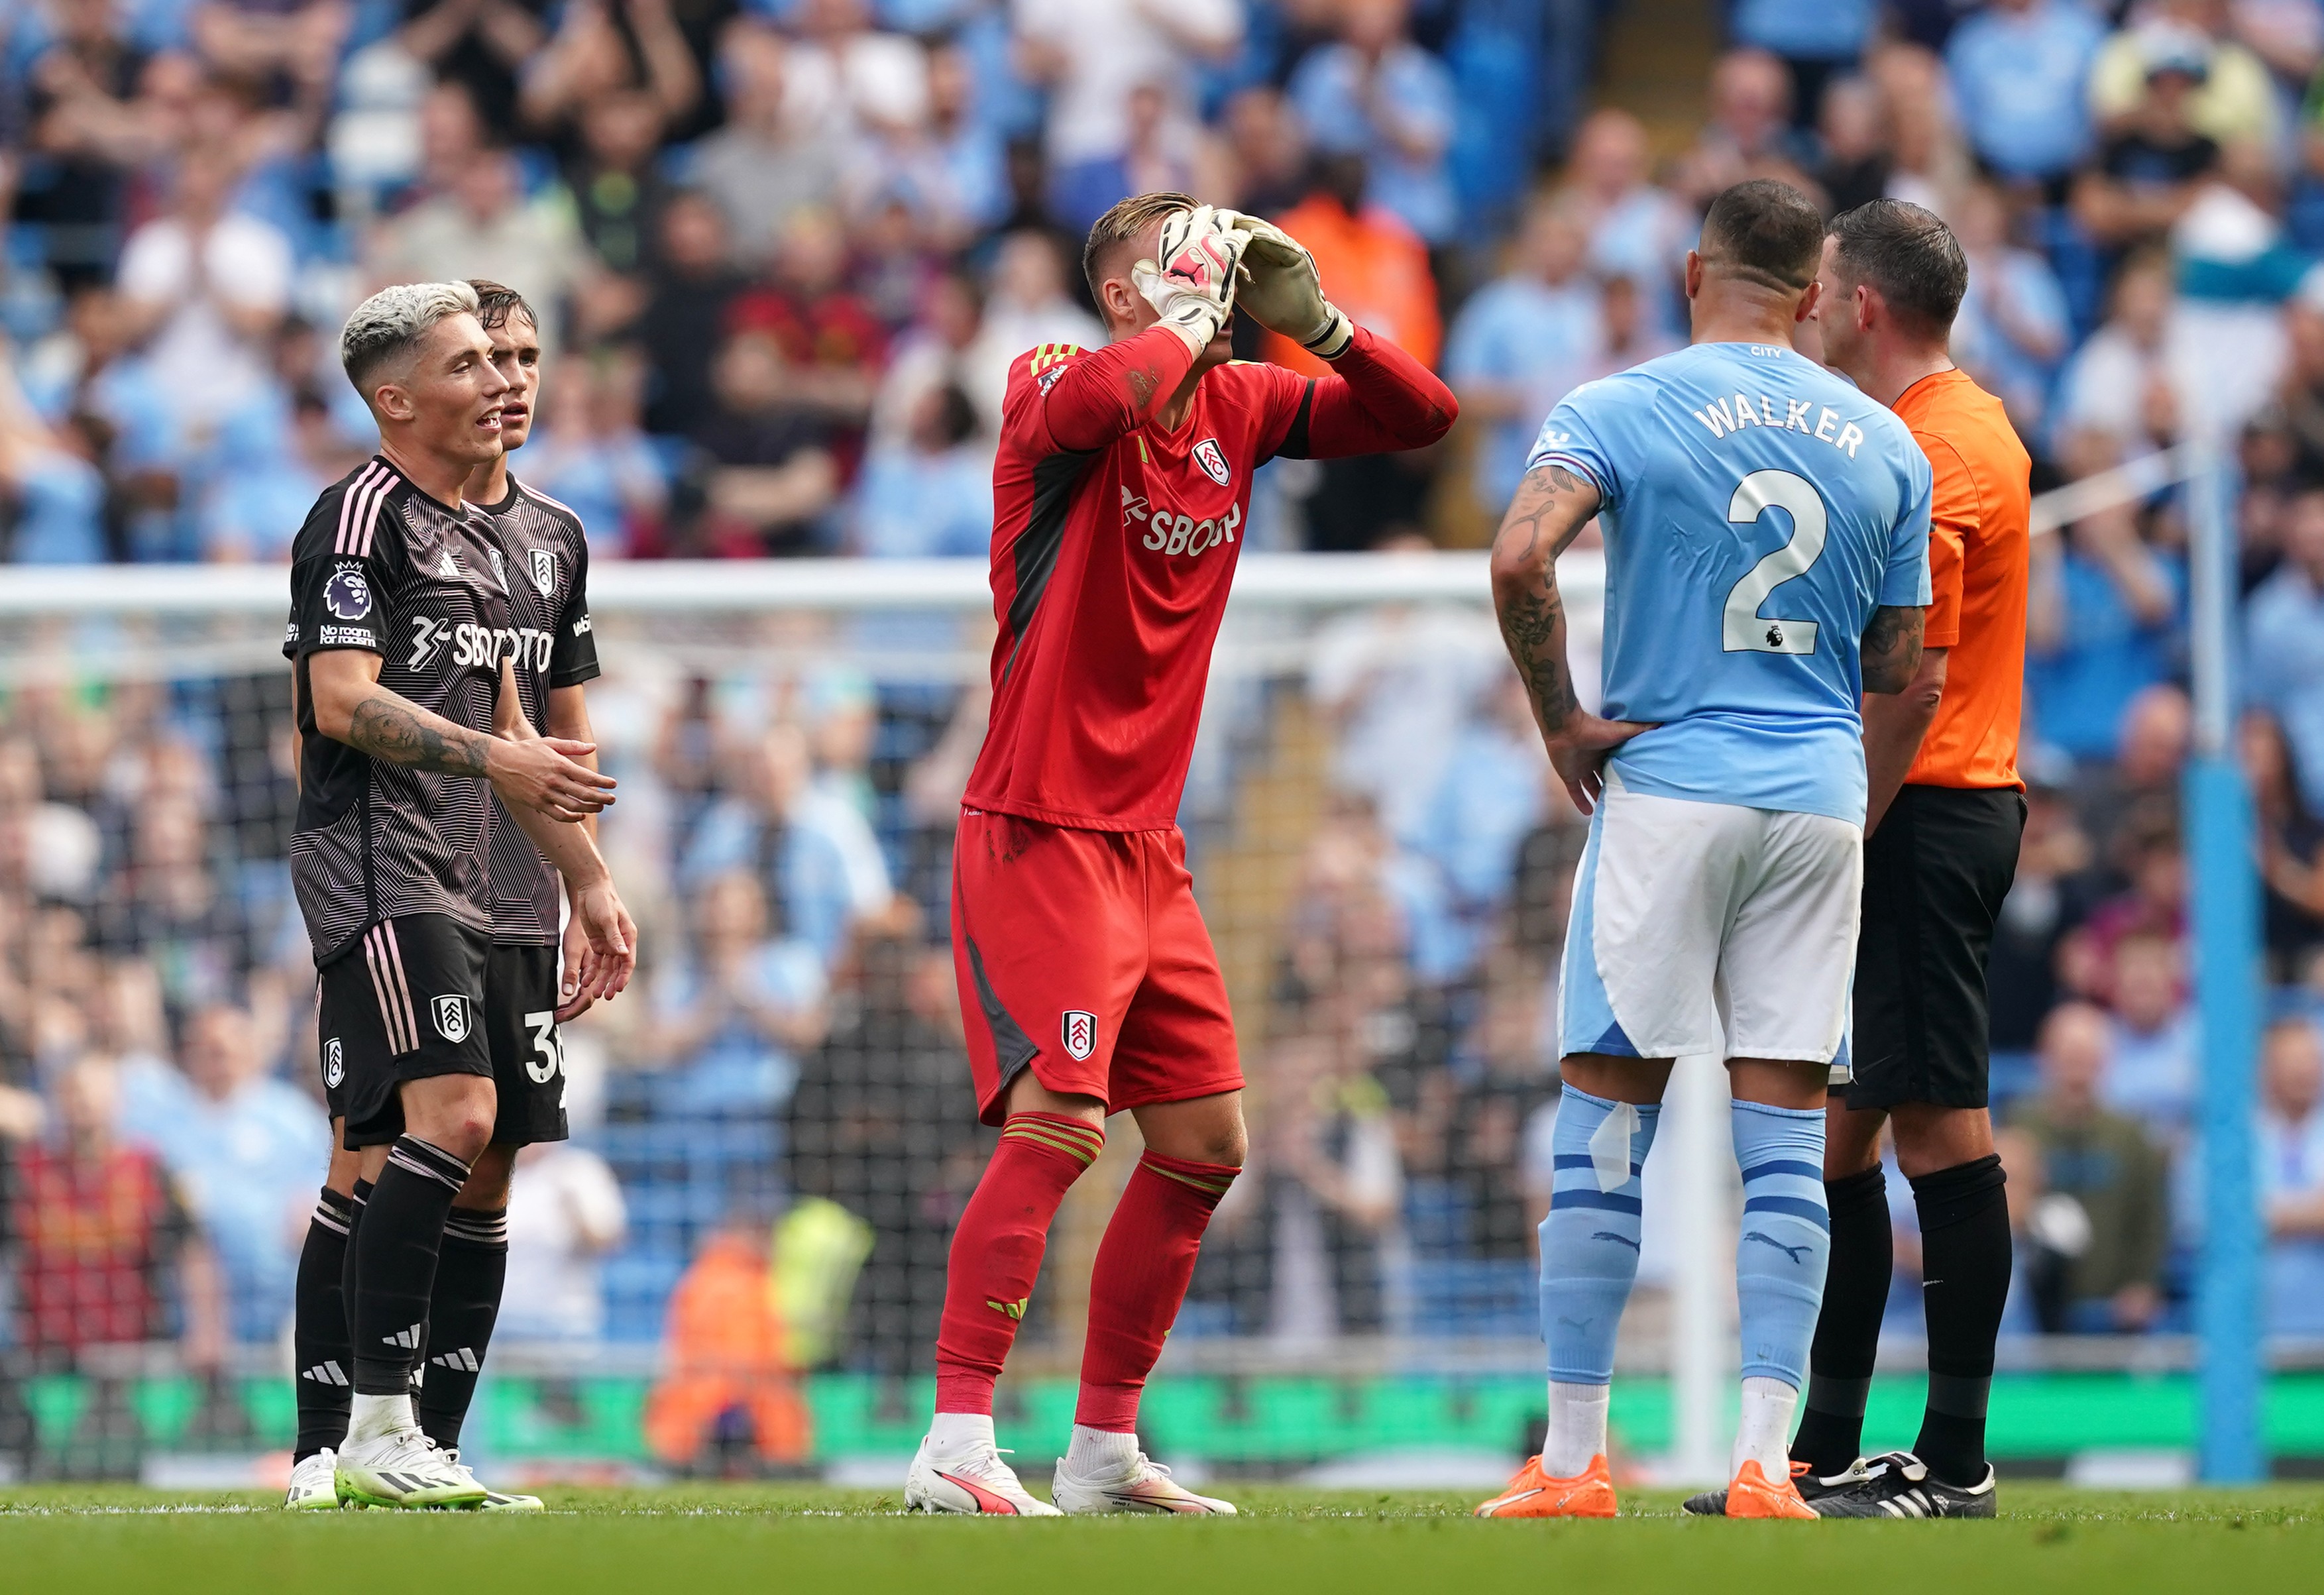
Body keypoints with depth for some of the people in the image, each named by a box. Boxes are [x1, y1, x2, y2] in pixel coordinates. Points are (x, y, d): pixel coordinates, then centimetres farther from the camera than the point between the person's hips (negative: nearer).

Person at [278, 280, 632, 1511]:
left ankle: (323, 1456, 8)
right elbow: (340, 702, -16)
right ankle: (379, 1433, -22)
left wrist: (590, 882, 28)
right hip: (374, 869, -10)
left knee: (373, 1162, 7)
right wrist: (496, 756, -25)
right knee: (452, 1116, -21)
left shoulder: (469, 535, 23)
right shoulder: (361, 514, -6)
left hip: (451, 889, 10)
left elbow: (512, 735, 29)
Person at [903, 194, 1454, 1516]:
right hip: (1041, 831, -8)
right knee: (1062, 1122, -20)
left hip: (1149, 843, 8)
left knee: (1207, 1143, 9)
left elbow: (1422, 417, 11)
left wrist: (1310, 320, -3)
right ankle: (958, 1444, -20)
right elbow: (1106, 395, -35)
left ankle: (1104, 1448, 18)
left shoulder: (1236, 405, 10)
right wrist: (1192, 317, -18)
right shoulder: (1056, 390, -10)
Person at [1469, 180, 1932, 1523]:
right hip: (1823, 796, 3)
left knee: (1606, 1122, 3)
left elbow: (1521, 557, -20)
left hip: (1666, 789, -3)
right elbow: (1900, 668, 11)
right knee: (1786, 1136, 3)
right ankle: (1766, 1455, -5)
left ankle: (1574, 1459, 3)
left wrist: (1561, 719, -8)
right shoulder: (1886, 445, 9)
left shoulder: (1621, 410, -3)